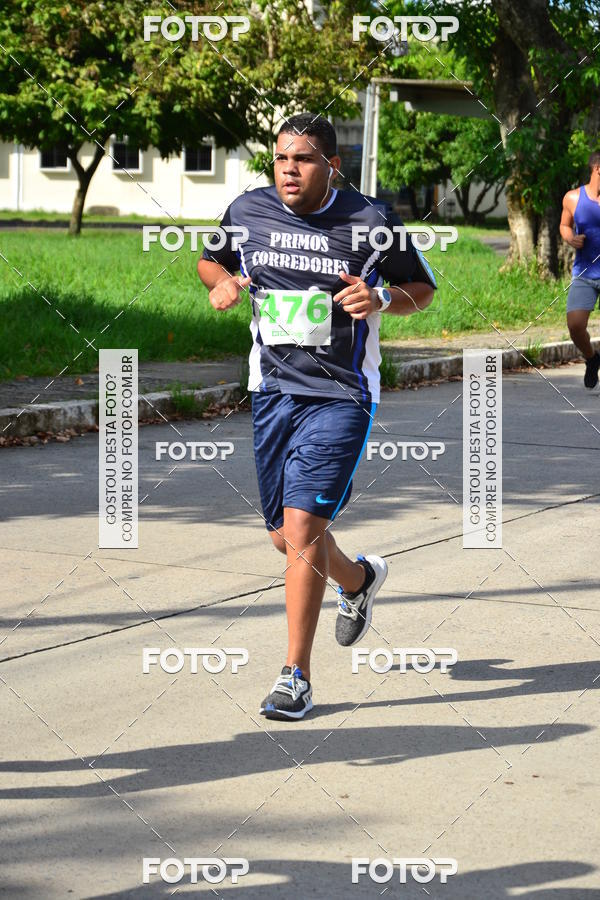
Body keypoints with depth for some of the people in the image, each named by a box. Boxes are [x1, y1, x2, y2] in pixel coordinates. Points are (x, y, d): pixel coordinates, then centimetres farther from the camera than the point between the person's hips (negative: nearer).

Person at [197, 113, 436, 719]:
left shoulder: (370, 222, -8)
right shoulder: (247, 213, 1)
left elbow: (422, 289, 4)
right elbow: (210, 260, 20)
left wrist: (382, 298, -17)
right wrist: (222, 281, -3)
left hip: (340, 396, -5)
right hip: (272, 390, 5)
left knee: (303, 526, -15)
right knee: (285, 535, 11)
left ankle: (296, 676, -4)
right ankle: (358, 580, 46)